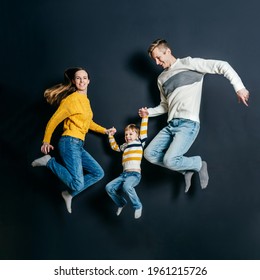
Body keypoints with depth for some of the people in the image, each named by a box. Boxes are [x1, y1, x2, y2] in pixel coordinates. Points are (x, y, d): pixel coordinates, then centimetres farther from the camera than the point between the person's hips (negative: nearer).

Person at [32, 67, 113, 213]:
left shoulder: (86, 100, 16)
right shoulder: (72, 99, -10)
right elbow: (54, 120, -5)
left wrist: (105, 130, 26)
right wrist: (46, 142, 0)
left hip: (79, 145, 9)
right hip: (70, 143, -9)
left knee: (98, 173, 10)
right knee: (78, 184, -18)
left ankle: (69, 194, 14)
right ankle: (49, 161, -1)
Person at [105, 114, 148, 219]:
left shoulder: (139, 142, 9)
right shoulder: (124, 146, 25)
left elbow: (143, 131, 3)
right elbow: (115, 147, 42)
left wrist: (144, 117, 3)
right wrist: (111, 136, 36)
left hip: (135, 174, -7)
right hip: (124, 174, 7)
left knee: (126, 186, -36)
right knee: (109, 187, -10)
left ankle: (137, 206, -14)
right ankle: (121, 203, 15)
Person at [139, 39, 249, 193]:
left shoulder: (188, 63, 0)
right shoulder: (161, 79, 22)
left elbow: (222, 66, -7)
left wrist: (239, 87, -17)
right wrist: (149, 111, 13)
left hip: (188, 124, -8)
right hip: (171, 125, 8)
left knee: (170, 160, -23)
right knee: (149, 154, -5)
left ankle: (199, 164, 7)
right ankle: (187, 169, 9)